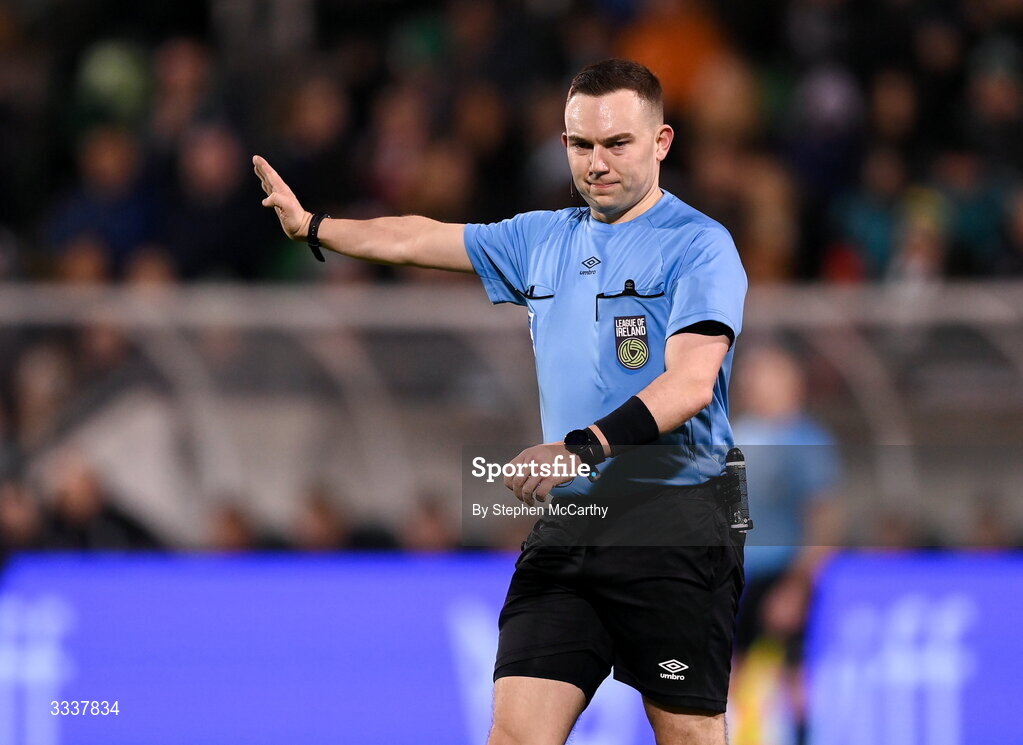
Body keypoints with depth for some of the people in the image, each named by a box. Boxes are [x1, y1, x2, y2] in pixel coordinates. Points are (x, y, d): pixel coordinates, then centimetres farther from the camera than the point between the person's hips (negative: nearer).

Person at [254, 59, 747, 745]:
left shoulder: (698, 245, -6)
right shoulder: (543, 239, 17)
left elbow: (690, 384, -19)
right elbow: (421, 239, 32)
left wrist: (581, 446, -29)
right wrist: (309, 225, 37)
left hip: (674, 527, -6)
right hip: (568, 525, 6)